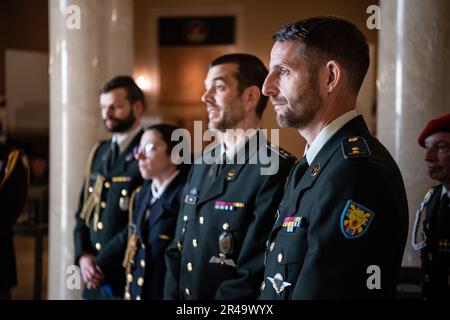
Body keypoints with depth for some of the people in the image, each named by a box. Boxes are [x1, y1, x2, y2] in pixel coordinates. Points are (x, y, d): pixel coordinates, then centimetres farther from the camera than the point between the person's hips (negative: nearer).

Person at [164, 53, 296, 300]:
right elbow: (178, 249, 9)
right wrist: (171, 295, -3)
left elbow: (255, 276, -23)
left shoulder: (275, 171, -20)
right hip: (183, 294, 7)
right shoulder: (203, 163, 6)